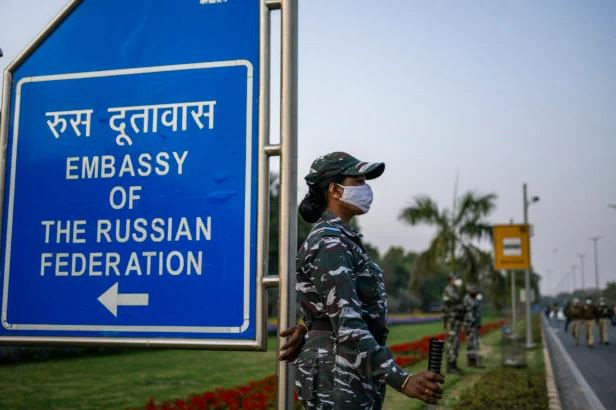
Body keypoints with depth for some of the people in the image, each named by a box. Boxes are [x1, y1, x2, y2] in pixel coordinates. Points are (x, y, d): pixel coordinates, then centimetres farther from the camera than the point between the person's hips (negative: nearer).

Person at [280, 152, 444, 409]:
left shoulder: (341, 237, 14)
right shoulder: (329, 242, -18)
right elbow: (348, 324, -27)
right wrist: (401, 380, -33)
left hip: (349, 374, 10)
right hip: (338, 375, -10)